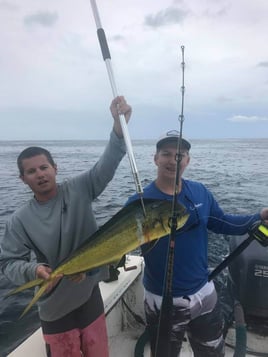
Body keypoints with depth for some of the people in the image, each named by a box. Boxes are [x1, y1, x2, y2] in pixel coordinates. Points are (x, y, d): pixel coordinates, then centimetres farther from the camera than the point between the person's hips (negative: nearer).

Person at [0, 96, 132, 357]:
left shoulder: (78, 190, -11)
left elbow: (107, 165, -24)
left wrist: (119, 127, -40)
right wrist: (33, 270, -27)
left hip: (90, 293, 2)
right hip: (55, 305, -1)